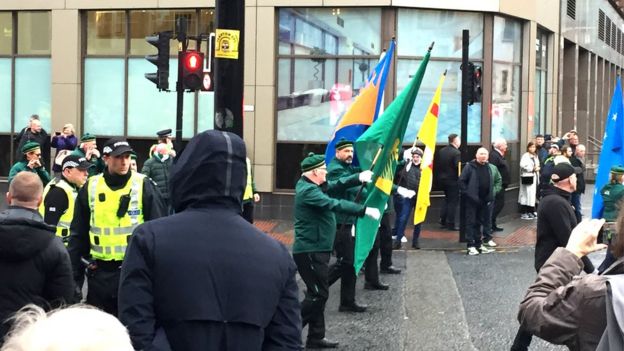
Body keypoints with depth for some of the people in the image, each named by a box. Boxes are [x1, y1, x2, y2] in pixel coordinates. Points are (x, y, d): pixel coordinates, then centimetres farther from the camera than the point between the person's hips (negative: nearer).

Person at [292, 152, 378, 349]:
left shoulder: (313, 185, 11)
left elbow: (336, 185, 13)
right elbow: (335, 204, -29)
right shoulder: (307, 190, -21)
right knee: (318, 294, -9)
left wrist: (359, 178, -1)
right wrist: (364, 210, -29)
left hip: (316, 249, 10)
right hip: (310, 251, -10)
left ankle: (316, 338, 18)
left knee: (319, 293, 13)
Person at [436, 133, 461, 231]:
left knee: (447, 199, 22)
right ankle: (451, 224, 3)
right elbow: (459, 168, -22)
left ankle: (443, 220, 19)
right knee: (453, 201, 2)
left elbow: (437, 165, 9)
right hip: (453, 180, -7)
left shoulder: (441, 151, 4)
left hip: (442, 179, 7)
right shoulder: (457, 153, -18)